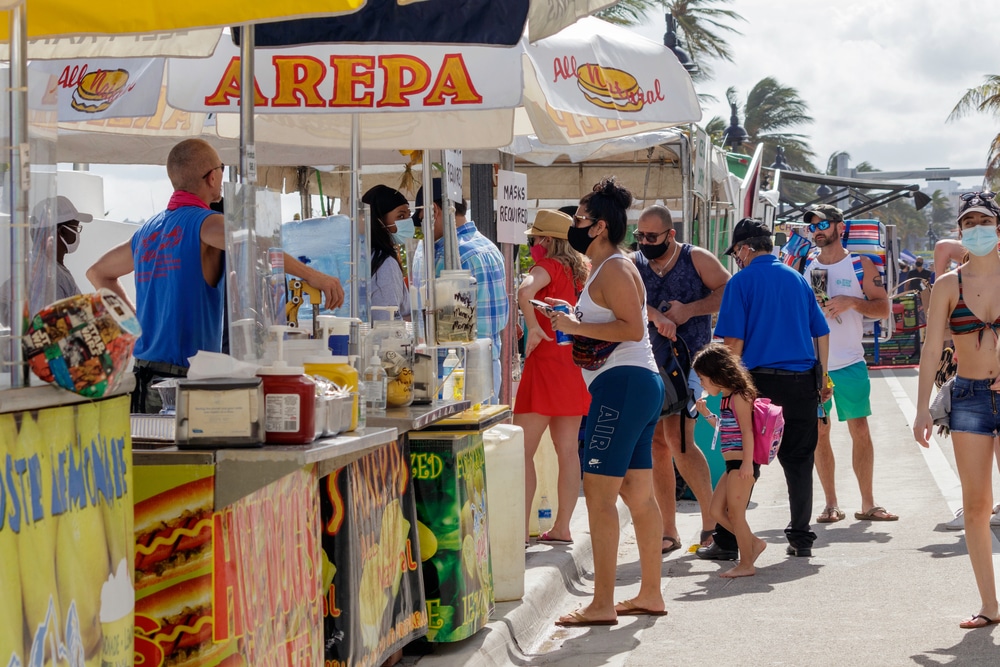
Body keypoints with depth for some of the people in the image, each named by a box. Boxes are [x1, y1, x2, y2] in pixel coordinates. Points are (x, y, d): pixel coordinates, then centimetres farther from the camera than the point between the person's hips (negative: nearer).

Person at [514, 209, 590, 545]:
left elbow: (524, 292, -30)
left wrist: (533, 327, -21)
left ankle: (520, 530, -9)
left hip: (547, 360, -8)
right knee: (567, 451, 9)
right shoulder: (578, 272, 13)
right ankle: (562, 528, 13)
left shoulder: (549, 266, -10)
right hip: (574, 363, 8)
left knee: (523, 451, -6)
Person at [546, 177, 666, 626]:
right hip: (639, 384, 11)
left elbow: (633, 327, -22)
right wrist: (572, 317, 20)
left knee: (599, 494, -11)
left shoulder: (614, 269, -11)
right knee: (638, 494, 14)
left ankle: (602, 605, -11)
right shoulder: (608, 268, 21)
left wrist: (577, 327, -19)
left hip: (621, 384, -11)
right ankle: (650, 594, 19)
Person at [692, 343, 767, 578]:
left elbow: (747, 431, -19)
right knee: (716, 510, 12)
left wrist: (747, 463, -24)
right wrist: (706, 413, 17)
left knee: (735, 513, -4)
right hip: (733, 465, 10)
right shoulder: (727, 398, 15)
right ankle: (754, 543, 17)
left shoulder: (738, 397, -13)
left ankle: (746, 564, 3)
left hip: (742, 464, -10)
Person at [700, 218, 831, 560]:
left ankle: (726, 541, 3)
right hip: (803, 383, 4)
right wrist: (822, 379, 21)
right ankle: (800, 538, 14)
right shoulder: (797, 279, 12)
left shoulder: (742, 281, -2)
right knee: (799, 461, 11)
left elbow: (734, 341, -8)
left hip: (761, 381, -4)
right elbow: (822, 333, 14)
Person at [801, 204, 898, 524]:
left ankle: (867, 504, 4)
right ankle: (831, 503, 10)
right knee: (818, 432, 2)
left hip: (849, 363, -2)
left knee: (860, 431, -2)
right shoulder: (805, 267, 10)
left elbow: (884, 308, -1)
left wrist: (852, 302, -16)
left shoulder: (861, 265, 3)